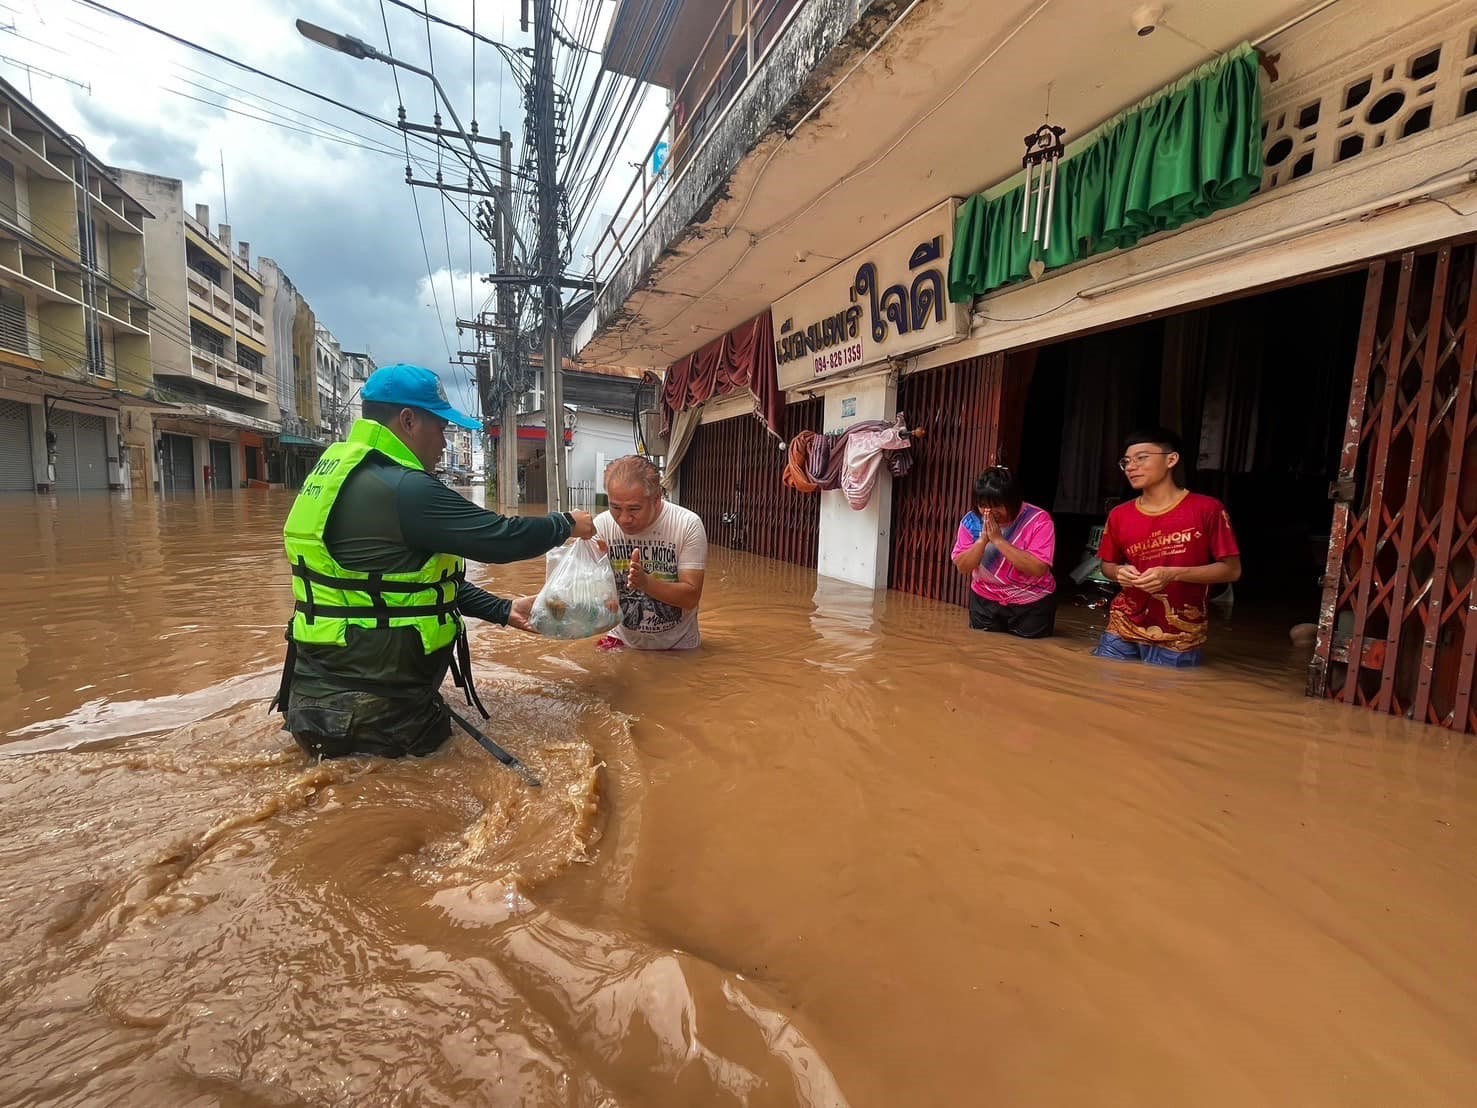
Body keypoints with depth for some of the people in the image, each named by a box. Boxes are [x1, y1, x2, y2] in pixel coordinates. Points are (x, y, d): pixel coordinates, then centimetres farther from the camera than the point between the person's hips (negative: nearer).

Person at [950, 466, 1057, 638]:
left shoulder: (1038, 520, -20)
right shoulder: (972, 521, -9)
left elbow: (1038, 569, -30)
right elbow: (962, 567, -12)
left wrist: (998, 539, -32)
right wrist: (983, 540, -28)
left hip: (1032, 604, -2)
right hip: (985, 601, 3)